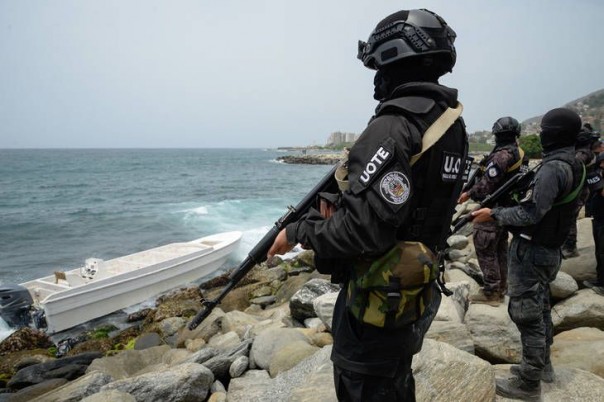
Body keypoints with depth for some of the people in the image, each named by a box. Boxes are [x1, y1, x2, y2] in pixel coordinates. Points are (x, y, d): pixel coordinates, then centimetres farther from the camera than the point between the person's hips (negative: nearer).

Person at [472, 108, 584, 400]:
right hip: (549, 249, 10)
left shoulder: (553, 168, -21)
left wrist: (494, 214, -16)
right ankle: (542, 365, 35)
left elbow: (532, 214, -25)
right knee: (540, 309, 20)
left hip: (531, 251, -10)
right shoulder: (573, 165, 9)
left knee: (527, 315, -1)